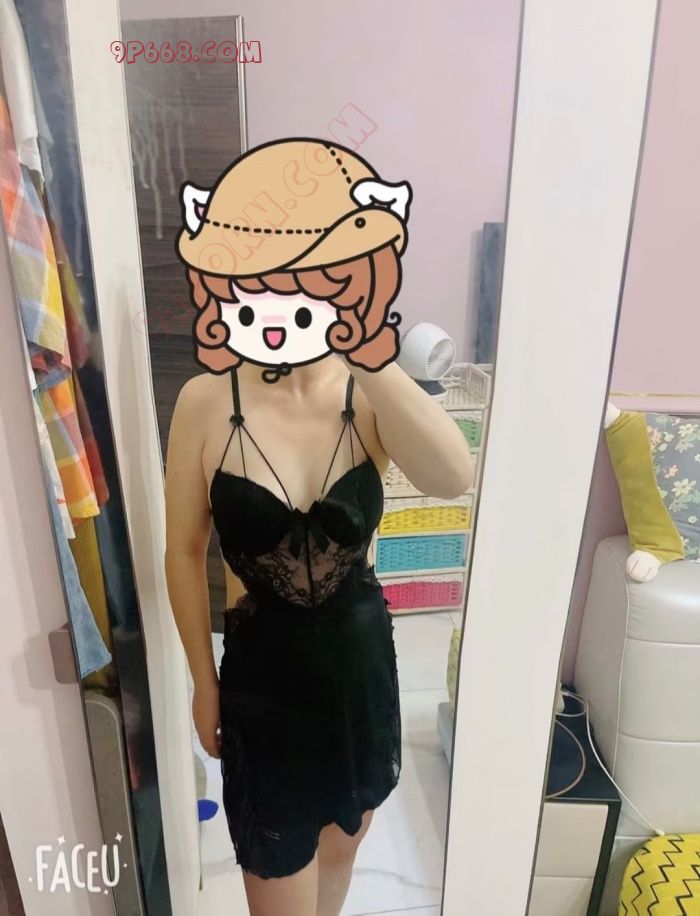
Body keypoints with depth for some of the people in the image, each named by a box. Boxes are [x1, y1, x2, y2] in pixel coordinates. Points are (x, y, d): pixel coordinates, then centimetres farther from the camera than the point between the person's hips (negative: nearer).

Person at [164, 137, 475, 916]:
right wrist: (203, 679, 0)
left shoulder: (369, 394, -14)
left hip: (361, 654, 2)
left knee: (341, 837, 29)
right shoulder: (205, 403, -16)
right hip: (263, 665, -1)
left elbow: (454, 478, -33)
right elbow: (184, 552, -7)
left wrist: (367, 351, -35)